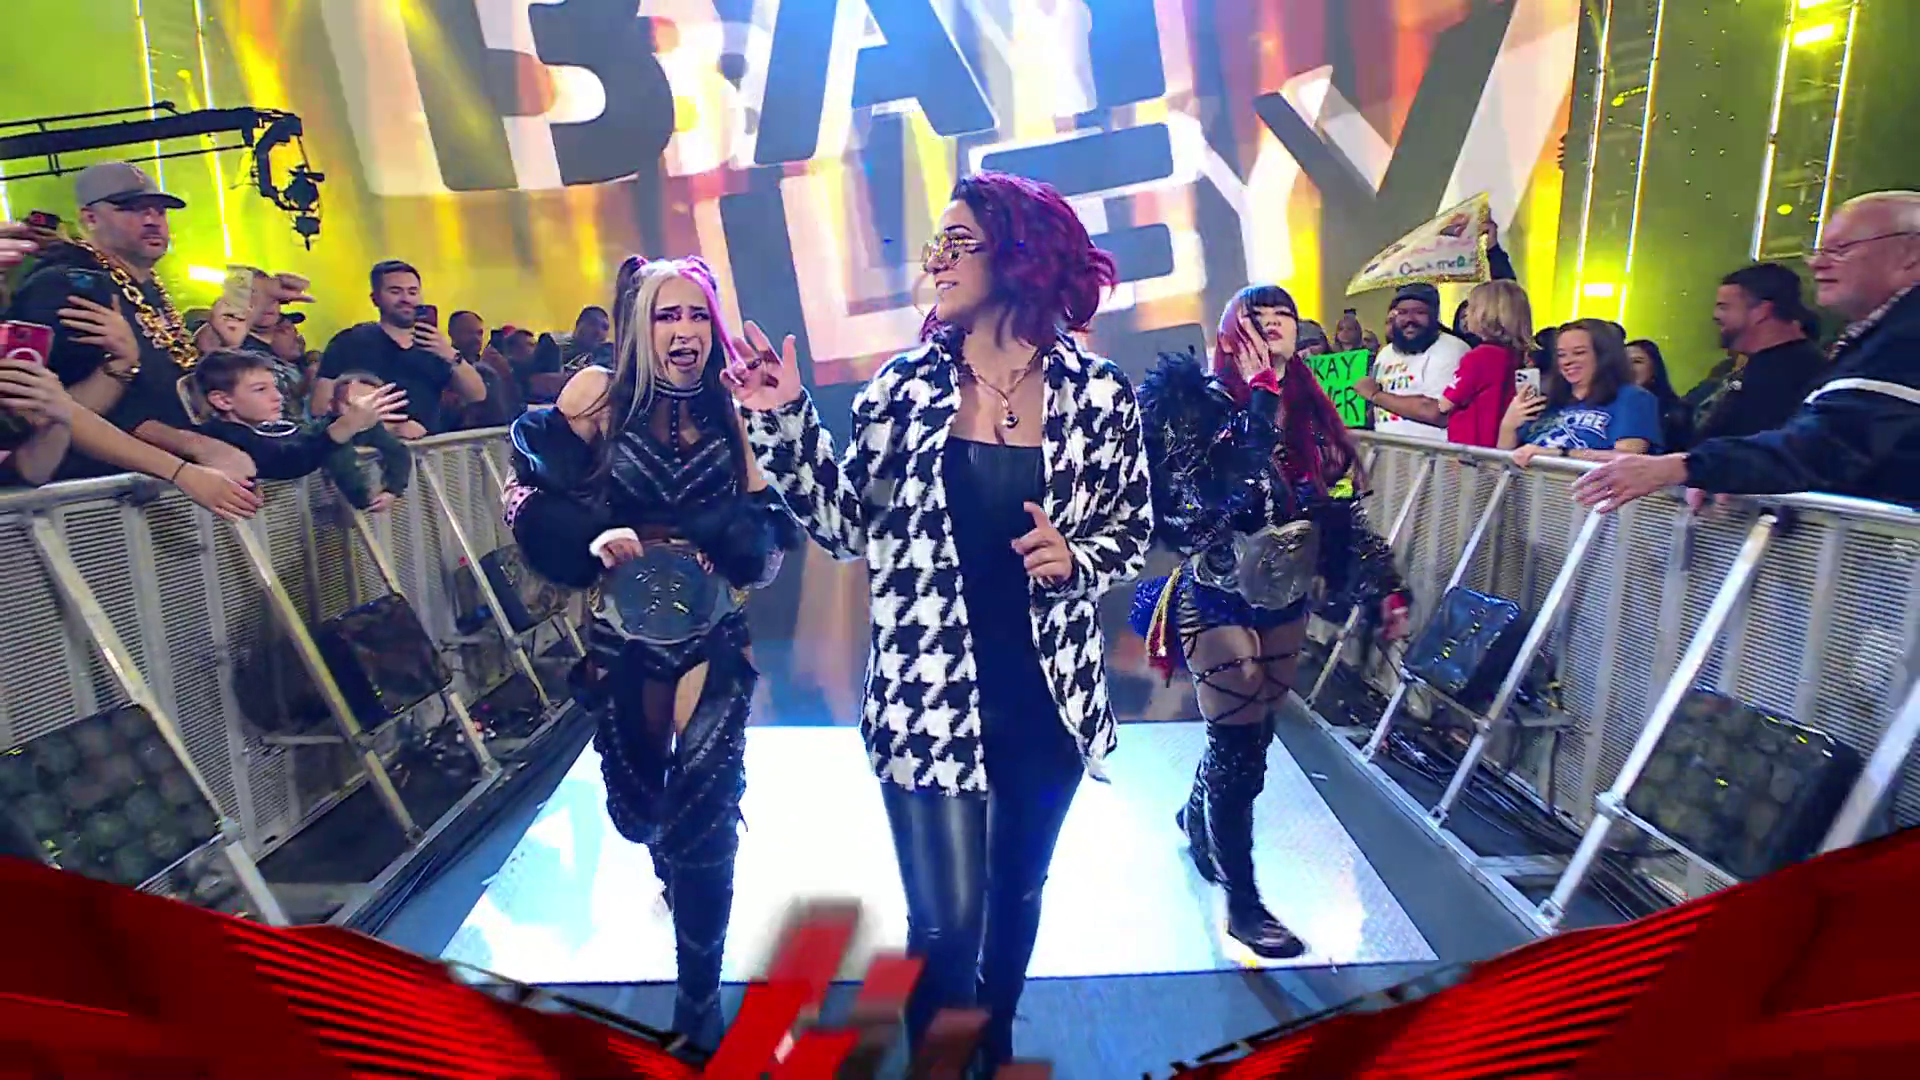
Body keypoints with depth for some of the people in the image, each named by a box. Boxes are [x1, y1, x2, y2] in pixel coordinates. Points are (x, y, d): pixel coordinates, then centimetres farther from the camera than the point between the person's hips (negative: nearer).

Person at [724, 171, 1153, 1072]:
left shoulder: (1097, 393, -5)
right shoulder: (904, 384, -4)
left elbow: (1131, 531, 4)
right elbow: (848, 526, -2)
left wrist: (1073, 557, -16)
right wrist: (784, 421, -11)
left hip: (1050, 695, 2)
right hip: (929, 697, -1)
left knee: (1018, 893, 23)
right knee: (943, 926, 1)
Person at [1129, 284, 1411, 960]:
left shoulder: (1304, 408, 6)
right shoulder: (1200, 400, -11)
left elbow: (1336, 509, 10)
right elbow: (1242, 489, -27)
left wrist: (1384, 587, 6)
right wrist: (1260, 393, -21)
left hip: (1285, 603, 6)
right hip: (1220, 604, -6)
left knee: (1251, 734, 17)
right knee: (1239, 746, -1)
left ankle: (1196, 819, 47)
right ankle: (1243, 904, 16)